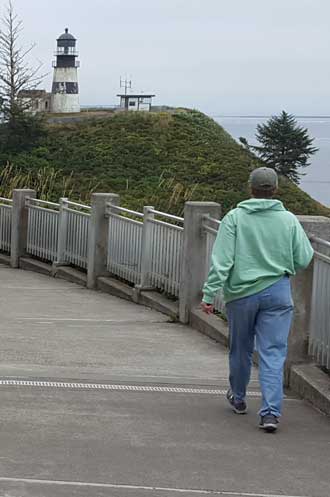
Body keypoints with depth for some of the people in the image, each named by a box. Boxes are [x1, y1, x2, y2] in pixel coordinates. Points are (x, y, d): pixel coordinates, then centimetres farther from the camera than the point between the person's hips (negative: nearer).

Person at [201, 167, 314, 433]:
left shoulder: (234, 218, -7)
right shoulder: (289, 220, -4)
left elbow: (222, 260, -12)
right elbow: (303, 260, -1)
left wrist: (209, 294, -10)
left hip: (241, 293, 0)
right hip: (277, 292, 0)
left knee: (241, 349, 18)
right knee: (273, 354, 0)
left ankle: (238, 398, 38)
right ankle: (271, 412, -11)